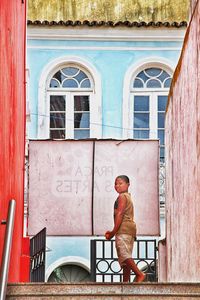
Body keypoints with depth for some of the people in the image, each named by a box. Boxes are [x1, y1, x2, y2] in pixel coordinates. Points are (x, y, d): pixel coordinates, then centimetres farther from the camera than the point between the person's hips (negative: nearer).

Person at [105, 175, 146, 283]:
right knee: (125, 256, 7)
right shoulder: (128, 197, 28)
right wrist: (113, 232, 21)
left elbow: (120, 214, -14)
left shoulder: (122, 196, -3)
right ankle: (125, 282, 5)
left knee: (123, 254, -20)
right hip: (130, 229, 10)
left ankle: (139, 274, -28)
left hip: (124, 229, -10)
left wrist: (113, 232, -14)